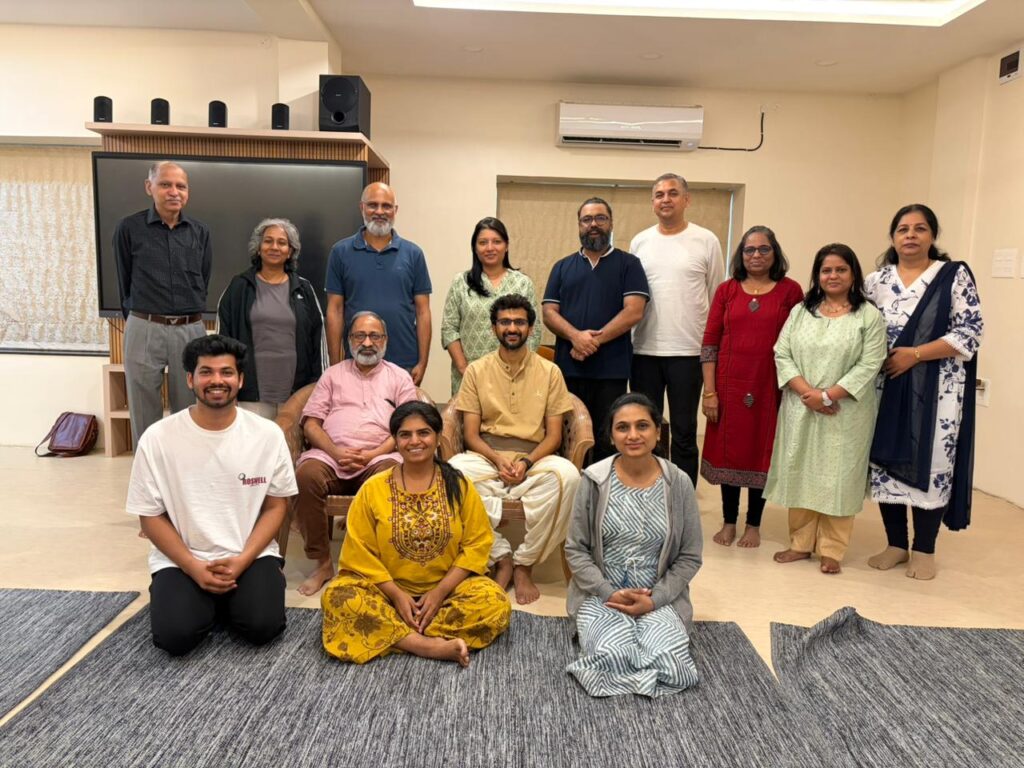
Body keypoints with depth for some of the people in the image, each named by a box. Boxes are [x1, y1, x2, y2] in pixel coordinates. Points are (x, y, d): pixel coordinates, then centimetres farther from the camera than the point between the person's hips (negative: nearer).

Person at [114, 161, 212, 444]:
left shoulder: (200, 232, 7)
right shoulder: (129, 228, 0)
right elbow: (125, 283, 8)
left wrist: (186, 318, 15)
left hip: (191, 330, 2)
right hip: (144, 330, -2)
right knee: (144, 415, 5)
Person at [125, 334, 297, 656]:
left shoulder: (267, 434, -5)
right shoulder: (157, 438, -8)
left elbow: (276, 506, 1)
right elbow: (151, 515, -2)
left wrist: (242, 560, -13)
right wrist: (194, 567, -13)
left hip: (251, 555, 0)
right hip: (181, 559, 0)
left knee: (262, 626, -21)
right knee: (176, 636, -22)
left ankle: (228, 599, 13)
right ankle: (205, 601, 13)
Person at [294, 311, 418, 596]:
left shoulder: (399, 377, 17)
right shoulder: (333, 374, 21)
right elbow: (311, 423, 11)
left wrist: (372, 455, -10)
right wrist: (336, 451, -9)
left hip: (378, 457, -1)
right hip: (330, 455, 2)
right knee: (306, 474, -32)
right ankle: (322, 562, -17)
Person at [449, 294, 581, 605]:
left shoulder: (549, 372, 6)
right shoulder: (477, 370, 6)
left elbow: (553, 435, 4)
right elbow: (470, 434, 2)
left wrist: (526, 462, -15)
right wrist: (498, 459, -17)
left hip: (534, 459, 0)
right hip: (486, 457, 0)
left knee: (567, 474, -34)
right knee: (453, 472, -34)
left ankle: (524, 563, -15)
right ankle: (502, 557, -16)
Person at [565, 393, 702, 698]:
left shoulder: (678, 484, -4)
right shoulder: (594, 480, -7)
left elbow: (690, 557, 1)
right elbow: (575, 549, -1)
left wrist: (654, 599, -11)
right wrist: (609, 593, -13)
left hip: (659, 598, 1)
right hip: (601, 595, -1)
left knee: (669, 660, -24)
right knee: (613, 655, -28)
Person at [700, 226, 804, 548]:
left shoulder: (790, 290, 0)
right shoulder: (726, 290, 4)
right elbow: (710, 342, 1)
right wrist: (709, 391, -4)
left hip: (769, 387, -1)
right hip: (730, 385, 2)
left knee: (762, 452, 8)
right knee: (728, 451, 9)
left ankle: (753, 525, 23)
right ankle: (729, 522, 24)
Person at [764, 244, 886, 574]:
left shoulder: (869, 315, -1)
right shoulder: (800, 311, 9)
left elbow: (868, 366, -9)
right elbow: (782, 355, 1)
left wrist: (828, 395, -17)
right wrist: (807, 392, -13)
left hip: (845, 413, -3)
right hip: (800, 409, 3)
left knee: (837, 478, 2)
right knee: (799, 474, 8)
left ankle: (831, 550, 15)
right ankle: (801, 543, 21)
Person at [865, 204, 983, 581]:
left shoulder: (954, 275, 0)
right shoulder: (876, 281, 9)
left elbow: (970, 331, -7)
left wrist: (914, 354, -14)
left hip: (935, 389, -3)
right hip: (885, 387, 3)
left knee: (929, 463, -1)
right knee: (885, 461, 5)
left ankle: (923, 549, 16)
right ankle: (896, 544, 20)